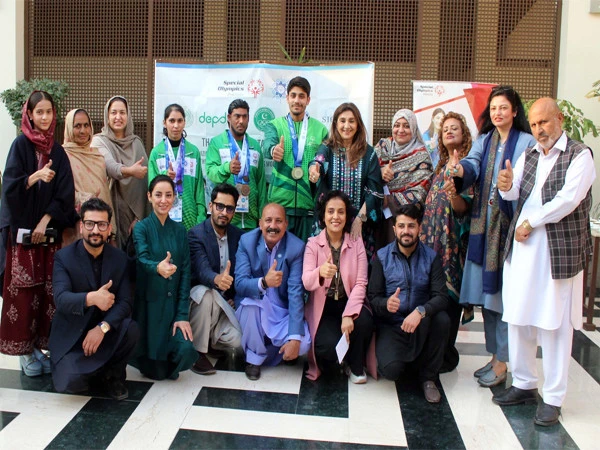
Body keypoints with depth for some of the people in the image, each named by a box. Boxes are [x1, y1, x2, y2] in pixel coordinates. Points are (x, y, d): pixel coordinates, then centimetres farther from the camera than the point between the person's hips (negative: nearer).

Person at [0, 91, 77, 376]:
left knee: (47, 290, 3)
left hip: (49, 230, 3)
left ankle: (40, 346, 13)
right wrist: (35, 176, -25)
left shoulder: (57, 150, 8)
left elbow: (65, 193, 2)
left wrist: (45, 221, -7)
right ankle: (24, 350, 9)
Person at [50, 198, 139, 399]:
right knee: (69, 383, -25)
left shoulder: (119, 258, -2)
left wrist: (102, 327, -27)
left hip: (106, 332, 2)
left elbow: (125, 302, -9)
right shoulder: (63, 257, -10)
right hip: (71, 336, -2)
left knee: (131, 329, -29)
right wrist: (91, 298, -46)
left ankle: (112, 375, 0)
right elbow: (61, 298, -25)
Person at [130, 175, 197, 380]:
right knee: (156, 371, -3)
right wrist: (158, 268, -50)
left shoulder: (180, 230, 4)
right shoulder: (141, 228, -5)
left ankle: (170, 366, 16)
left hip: (173, 305, 3)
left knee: (187, 351, -19)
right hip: (148, 304, -2)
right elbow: (143, 260, -25)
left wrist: (182, 314, -10)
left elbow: (185, 272, -1)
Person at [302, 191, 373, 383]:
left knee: (364, 322, -31)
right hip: (323, 307, -2)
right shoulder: (313, 244, -4)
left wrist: (348, 314, -25)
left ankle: (355, 365, 1)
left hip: (349, 302, 2)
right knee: (330, 347, -27)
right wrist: (320, 272, -44)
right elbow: (306, 282, -19)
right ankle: (331, 359, 14)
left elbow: (360, 283, -9)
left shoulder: (357, 243, -1)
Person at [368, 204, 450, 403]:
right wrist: (386, 304, -30)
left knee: (442, 319, -32)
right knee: (390, 369, -27)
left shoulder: (431, 257, -1)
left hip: (422, 327, 1)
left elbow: (441, 297, -13)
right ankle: (409, 360, 14)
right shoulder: (382, 257, -1)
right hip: (390, 326, -1)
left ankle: (428, 377, -7)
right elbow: (373, 297, -5)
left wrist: (421, 311, -34)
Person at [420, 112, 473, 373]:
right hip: (432, 237, 7)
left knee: (447, 293, -3)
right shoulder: (443, 165, 17)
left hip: (452, 239, -7)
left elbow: (464, 207, -14)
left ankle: (446, 355, 8)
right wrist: (424, 233, 10)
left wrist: (453, 192, -32)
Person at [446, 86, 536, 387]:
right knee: (487, 293, 11)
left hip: (510, 225, -5)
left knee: (504, 294, -4)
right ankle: (495, 355, 25)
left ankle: (502, 363, 8)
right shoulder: (484, 140, 13)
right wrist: (459, 170, -28)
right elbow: (473, 165, -6)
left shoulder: (527, 142, -2)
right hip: (483, 224, 6)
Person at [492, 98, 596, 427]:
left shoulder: (579, 155, -4)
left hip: (559, 250, -6)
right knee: (518, 319, 11)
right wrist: (506, 186, -22)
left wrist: (529, 222, -10)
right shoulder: (528, 156, 14)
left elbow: (567, 200, -15)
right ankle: (524, 384, 27)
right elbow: (513, 194, 0)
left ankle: (553, 399, 12)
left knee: (555, 324, 1)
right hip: (522, 248, 6)